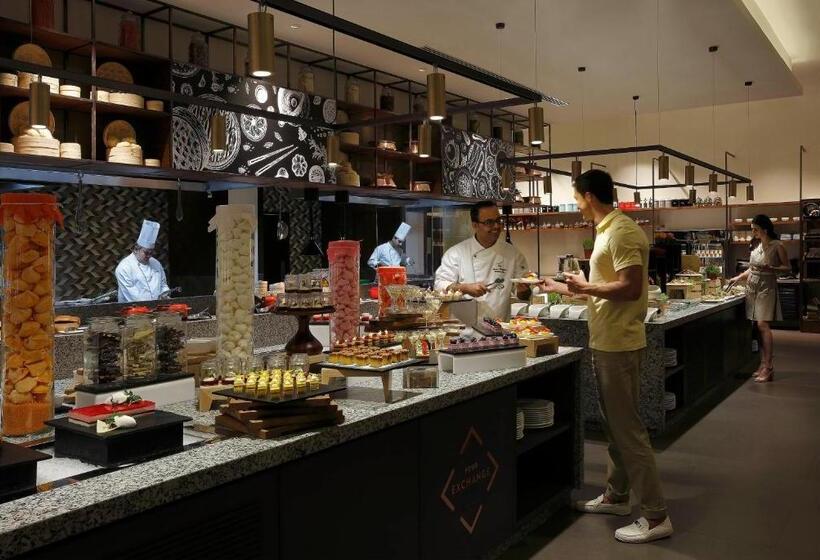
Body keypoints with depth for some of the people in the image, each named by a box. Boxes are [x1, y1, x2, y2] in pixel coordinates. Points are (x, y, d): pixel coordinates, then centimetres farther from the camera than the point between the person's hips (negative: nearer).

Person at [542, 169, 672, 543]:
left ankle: (656, 515, 5)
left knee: (627, 427, -4)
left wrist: (585, 286, -13)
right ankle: (616, 496, 31)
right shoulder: (606, 232, 13)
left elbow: (630, 288, -24)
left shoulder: (622, 232, -17)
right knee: (614, 424, 18)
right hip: (606, 342, 10)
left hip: (619, 344, -10)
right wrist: (563, 288, 24)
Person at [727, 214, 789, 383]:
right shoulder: (757, 245, 14)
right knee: (760, 326, 5)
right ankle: (764, 364, 10)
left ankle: (768, 367, -10)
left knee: (762, 325, -13)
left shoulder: (777, 246, -5)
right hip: (752, 287, 6)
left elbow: (788, 268, -4)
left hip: (766, 288, -6)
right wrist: (738, 277, 12)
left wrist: (770, 268, -19)